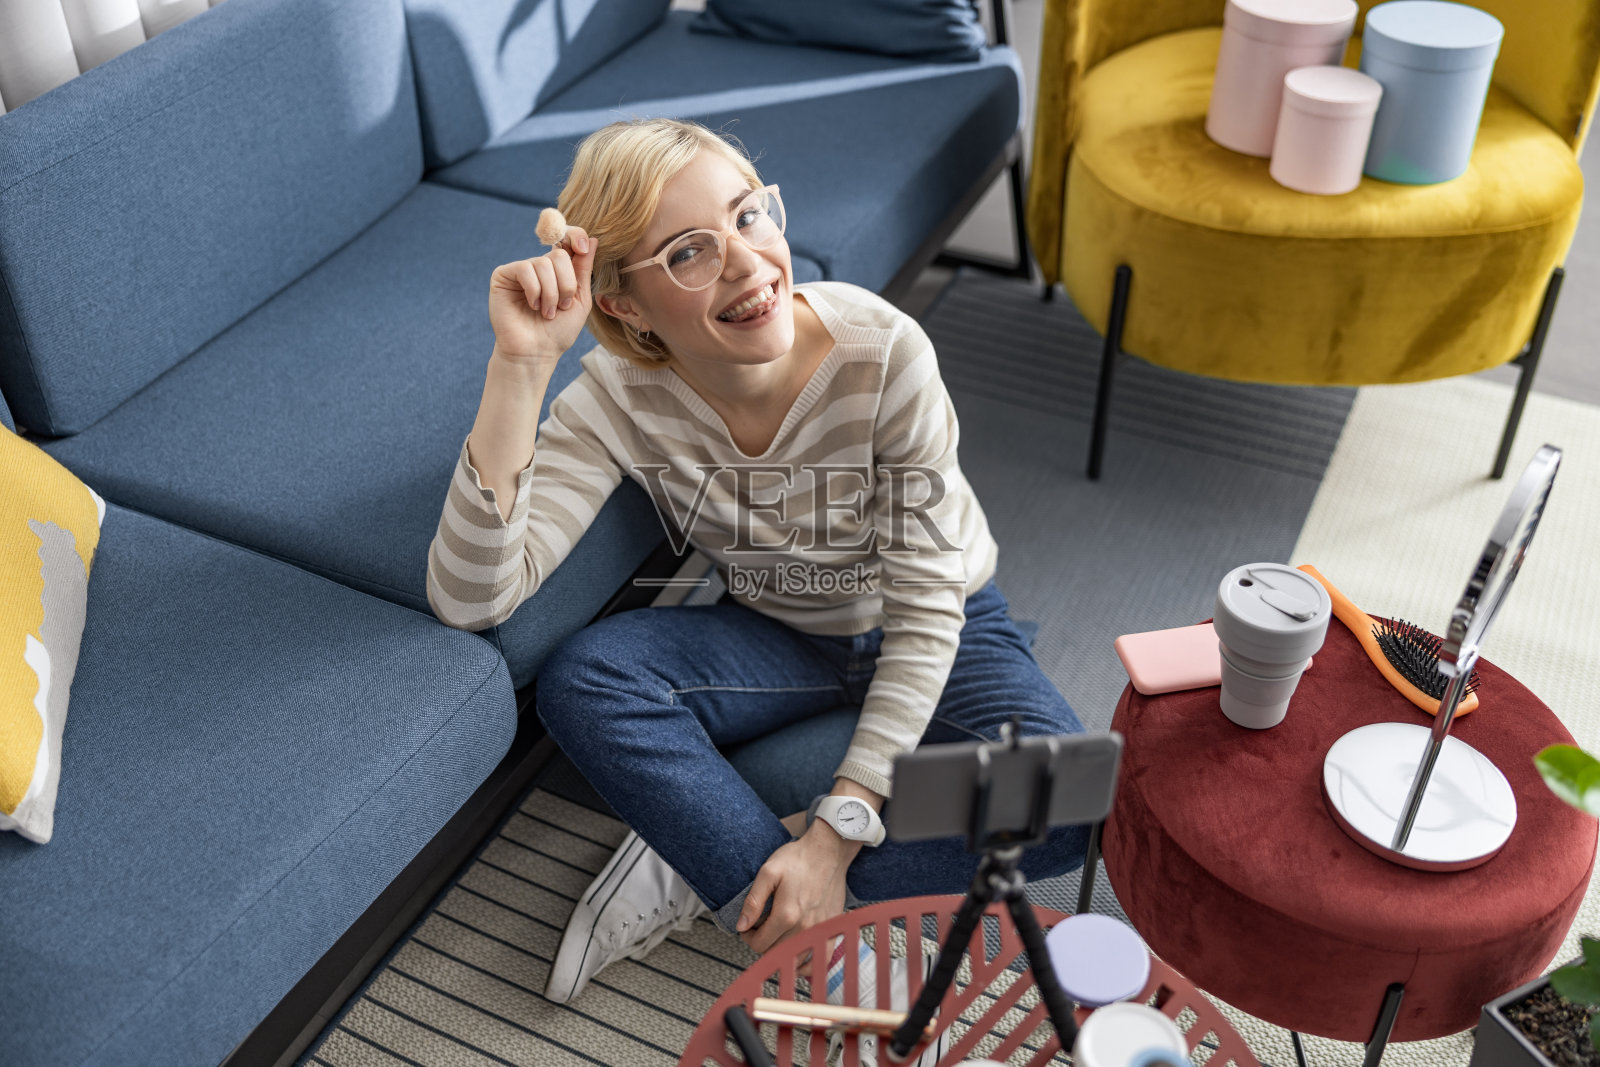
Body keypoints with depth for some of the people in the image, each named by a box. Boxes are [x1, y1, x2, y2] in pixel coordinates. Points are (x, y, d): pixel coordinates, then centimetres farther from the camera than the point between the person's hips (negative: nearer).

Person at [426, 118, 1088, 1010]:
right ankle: (816, 924, -21)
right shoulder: (622, 400, -22)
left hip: (934, 636, -1)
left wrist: (834, 837, -26)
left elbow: (926, 611, -23)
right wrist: (520, 365, -41)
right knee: (583, 679, -27)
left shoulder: (884, 353, -29)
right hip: (778, 637, 1)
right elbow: (471, 599, -32)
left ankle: (707, 864, -19)